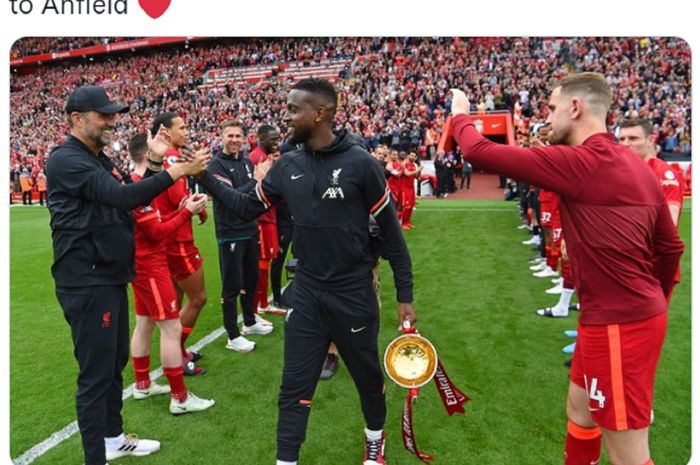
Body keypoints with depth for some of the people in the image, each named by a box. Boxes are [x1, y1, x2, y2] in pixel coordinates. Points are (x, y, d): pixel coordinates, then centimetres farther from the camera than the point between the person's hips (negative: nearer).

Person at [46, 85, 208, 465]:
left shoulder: (99, 159, 16)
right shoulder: (67, 159, -16)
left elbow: (125, 200, 19)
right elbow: (121, 197, -28)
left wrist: (155, 162, 10)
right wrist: (175, 172, -28)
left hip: (111, 276, 10)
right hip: (86, 281, -10)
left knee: (115, 362, 19)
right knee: (96, 372, -2)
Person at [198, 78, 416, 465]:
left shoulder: (359, 163, -14)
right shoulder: (287, 166, 0)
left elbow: (391, 230, -8)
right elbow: (248, 207, 13)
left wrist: (404, 294, -7)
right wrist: (204, 177, 3)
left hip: (353, 294, -3)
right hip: (306, 293, 3)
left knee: (367, 376, 18)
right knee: (294, 386, 8)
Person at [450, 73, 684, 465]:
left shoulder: (579, 162, -19)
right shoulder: (637, 165, 7)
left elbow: (479, 151, -16)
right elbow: (670, 247, 13)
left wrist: (461, 114, 4)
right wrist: (654, 301, 23)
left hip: (618, 325, -9)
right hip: (637, 314, 9)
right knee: (580, 409, 26)